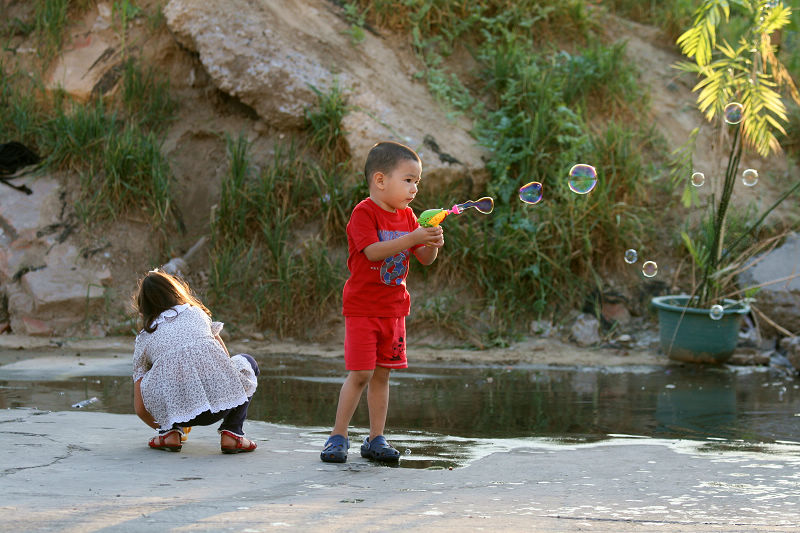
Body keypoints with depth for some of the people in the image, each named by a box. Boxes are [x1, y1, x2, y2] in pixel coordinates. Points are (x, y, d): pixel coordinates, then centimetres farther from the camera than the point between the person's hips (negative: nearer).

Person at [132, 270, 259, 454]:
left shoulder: (144, 338, 22)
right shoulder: (197, 313, 25)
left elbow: (140, 408, 22)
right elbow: (224, 358, 31)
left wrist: (163, 426, 42)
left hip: (174, 409, 0)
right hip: (222, 396, 0)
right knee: (246, 363, 32)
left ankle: (170, 432, 13)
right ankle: (231, 433, 16)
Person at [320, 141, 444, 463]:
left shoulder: (407, 216, 9)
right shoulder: (363, 213, -11)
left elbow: (425, 259, 9)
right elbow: (372, 251, -25)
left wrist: (432, 245, -14)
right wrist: (412, 238, -32)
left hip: (393, 309, 6)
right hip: (362, 308, -6)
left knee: (382, 374, 8)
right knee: (360, 374, -9)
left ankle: (375, 440, 15)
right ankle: (338, 438, 1)